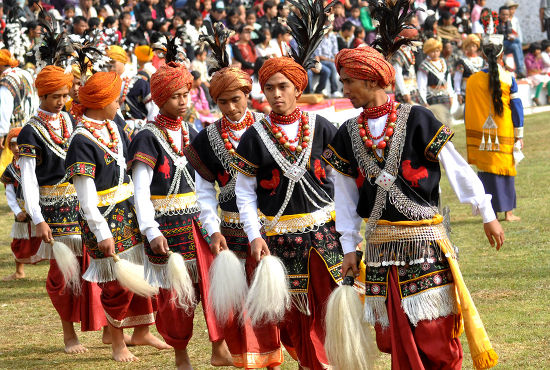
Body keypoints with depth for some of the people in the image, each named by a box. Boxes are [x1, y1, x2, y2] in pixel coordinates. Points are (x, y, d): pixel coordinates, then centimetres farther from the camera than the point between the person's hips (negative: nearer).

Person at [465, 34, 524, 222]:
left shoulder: (473, 80, -3)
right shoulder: (508, 79, -6)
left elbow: (468, 111, 4)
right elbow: (516, 108, -2)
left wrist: (470, 135, 13)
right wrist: (519, 136, 6)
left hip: (481, 136, 1)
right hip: (504, 136, -1)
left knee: (485, 172, 6)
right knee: (505, 170, 7)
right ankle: (508, 211, 7)